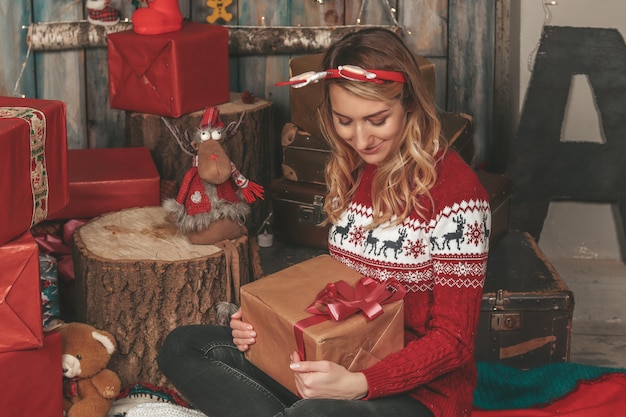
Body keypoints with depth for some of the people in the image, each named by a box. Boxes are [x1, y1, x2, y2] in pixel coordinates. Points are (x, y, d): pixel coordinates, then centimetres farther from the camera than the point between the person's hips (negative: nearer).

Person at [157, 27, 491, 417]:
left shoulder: (454, 190, -17)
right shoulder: (351, 172, 5)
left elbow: (453, 340, -15)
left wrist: (359, 384, -29)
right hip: (343, 357, 8)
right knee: (182, 347, -1)